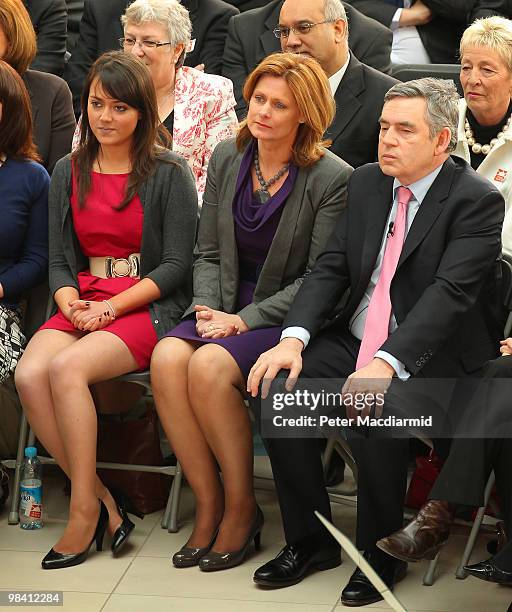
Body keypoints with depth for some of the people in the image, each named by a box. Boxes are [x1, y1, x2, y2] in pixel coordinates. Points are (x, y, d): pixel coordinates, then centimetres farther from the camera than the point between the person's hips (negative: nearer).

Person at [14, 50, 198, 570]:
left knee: (66, 368, -31)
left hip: (147, 307, -5)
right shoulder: (68, 172, 15)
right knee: (29, 374, -26)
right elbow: (58, 260, 14)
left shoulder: (168, 173, 1)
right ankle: (104, 504, -17)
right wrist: (71, 304, -7)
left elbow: (176, 264, -3)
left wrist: (112, 306, -13)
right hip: (81, 305, 5)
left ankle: (84, 512, -20)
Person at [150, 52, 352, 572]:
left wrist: (245, 320, -16)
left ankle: (241, 508, -13)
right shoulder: (226, 158, 7)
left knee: (209, 365, -31)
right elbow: (208, 253, 12)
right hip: (228, 309, 5)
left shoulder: (332, 179, -10)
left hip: (289, 318, -5)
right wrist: (209, 309, -7)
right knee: (168, 358, -26)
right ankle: (207, 504, -14)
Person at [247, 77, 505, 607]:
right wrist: (293, 338, -13)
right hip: (353, 340, 6)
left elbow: (449, 294, -23)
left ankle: (382, 553, -7)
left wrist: (387, 364, -36)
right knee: (274, 386, -16)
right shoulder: (366, 182, 9)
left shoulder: (476, 201, -12)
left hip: (428, 355, -6)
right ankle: (309, 541, -1)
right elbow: (330, 267, 5)